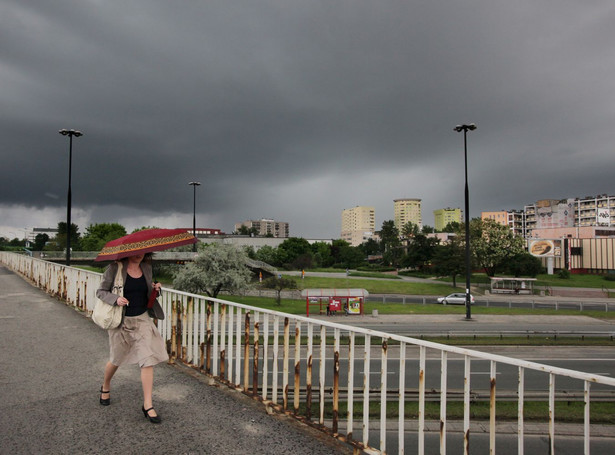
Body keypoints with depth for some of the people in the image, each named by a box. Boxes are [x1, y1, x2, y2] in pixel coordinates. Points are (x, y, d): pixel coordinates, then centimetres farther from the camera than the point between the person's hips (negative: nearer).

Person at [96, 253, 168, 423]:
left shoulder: (146, 267, 2)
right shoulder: (115, 268, -11)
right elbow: (101, 291, -7)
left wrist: (155, 288, -5)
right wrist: (116, 299, -25)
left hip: (142, 319, 3)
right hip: (121, 321, -3)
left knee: (148, 360, -7)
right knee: (116, 360, 16)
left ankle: (147, 405, 1)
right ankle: (105, 387, 48)